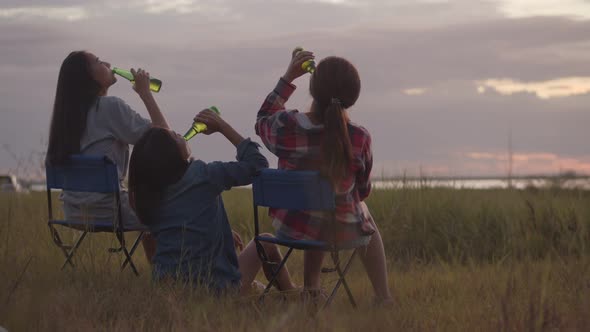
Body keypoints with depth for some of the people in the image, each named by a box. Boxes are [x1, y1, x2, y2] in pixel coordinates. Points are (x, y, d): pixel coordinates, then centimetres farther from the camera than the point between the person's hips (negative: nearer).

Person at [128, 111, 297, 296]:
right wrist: (222, 126, -3)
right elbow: (256, 163, -7)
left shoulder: (147, 194, 1)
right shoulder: (201, 176, -16)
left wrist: (224, 234, 26)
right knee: (266, 243, 22)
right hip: (213, 287, -6)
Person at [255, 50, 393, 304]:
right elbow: (362, 191, -4)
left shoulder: (285, 126, -22)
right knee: (363, 214, 37)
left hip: (291, 227, 2)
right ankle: (383, 297, 36)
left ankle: (311, 287, 43)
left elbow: (262, 120, 6)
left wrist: (288, 78, 5)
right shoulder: (359, 139, -23)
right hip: (342, 232, -2)